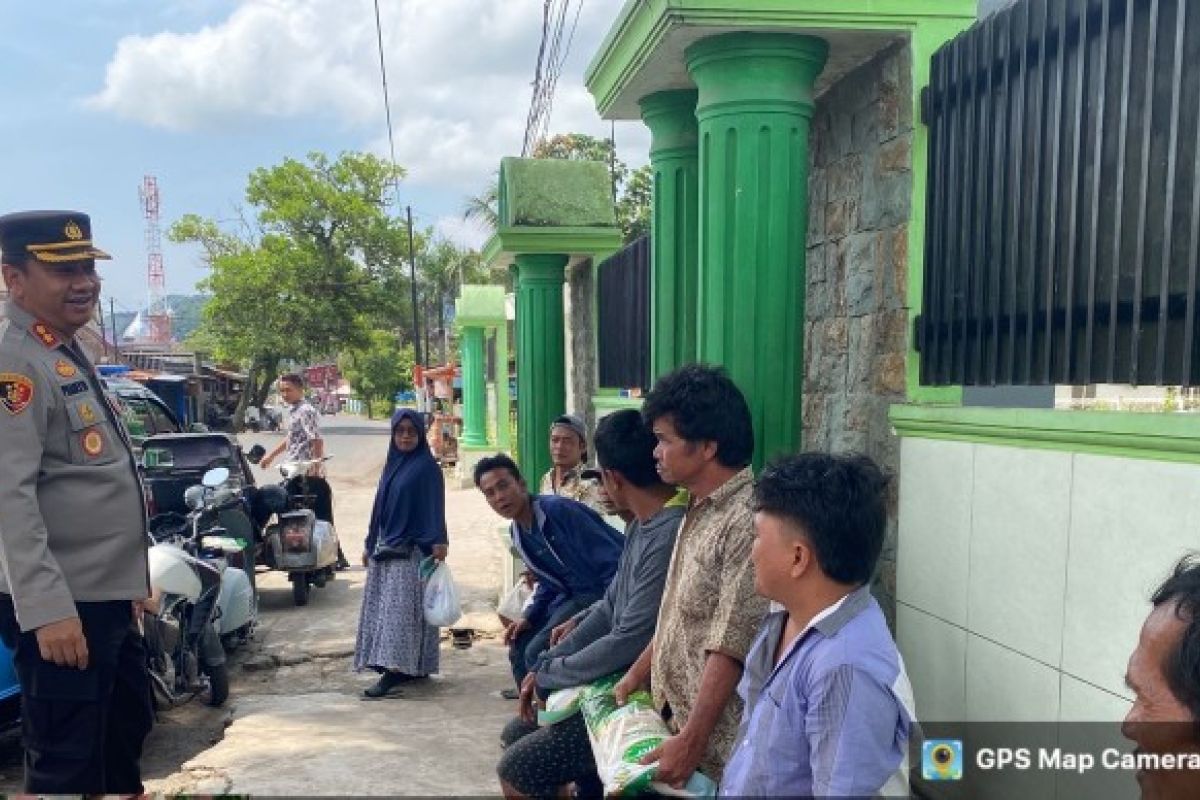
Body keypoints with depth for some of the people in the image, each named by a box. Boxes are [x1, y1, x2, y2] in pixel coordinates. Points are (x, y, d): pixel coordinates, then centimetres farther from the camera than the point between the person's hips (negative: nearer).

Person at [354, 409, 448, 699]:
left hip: (412, 549, -8)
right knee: (385, 607, 8)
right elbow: (380, 505, 18)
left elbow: (435, 506, -12)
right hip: (386, 546, 8)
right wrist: (370, 544, 18)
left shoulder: (427, 466, -5)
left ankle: (396, 671, -12)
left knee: (401, 608, -11)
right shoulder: (392, 464, 15)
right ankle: (413, 668, 15)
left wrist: (438, 541, -23)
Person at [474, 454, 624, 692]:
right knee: (519, 647, 10)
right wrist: (528, 617, 3)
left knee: (537, 652, -17)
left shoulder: (558, 510, -21)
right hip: (572, 596, 9)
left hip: (601, 593, -9)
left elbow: (612, 560, -23)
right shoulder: (518, 533, 7)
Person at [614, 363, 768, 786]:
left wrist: (691, 741, -22)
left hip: (715, 738, -8)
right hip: (674, 715, 8)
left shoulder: (746, 520, -22)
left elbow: (731, 646, -23)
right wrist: (636, 675, 18)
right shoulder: (699, 510, 7)